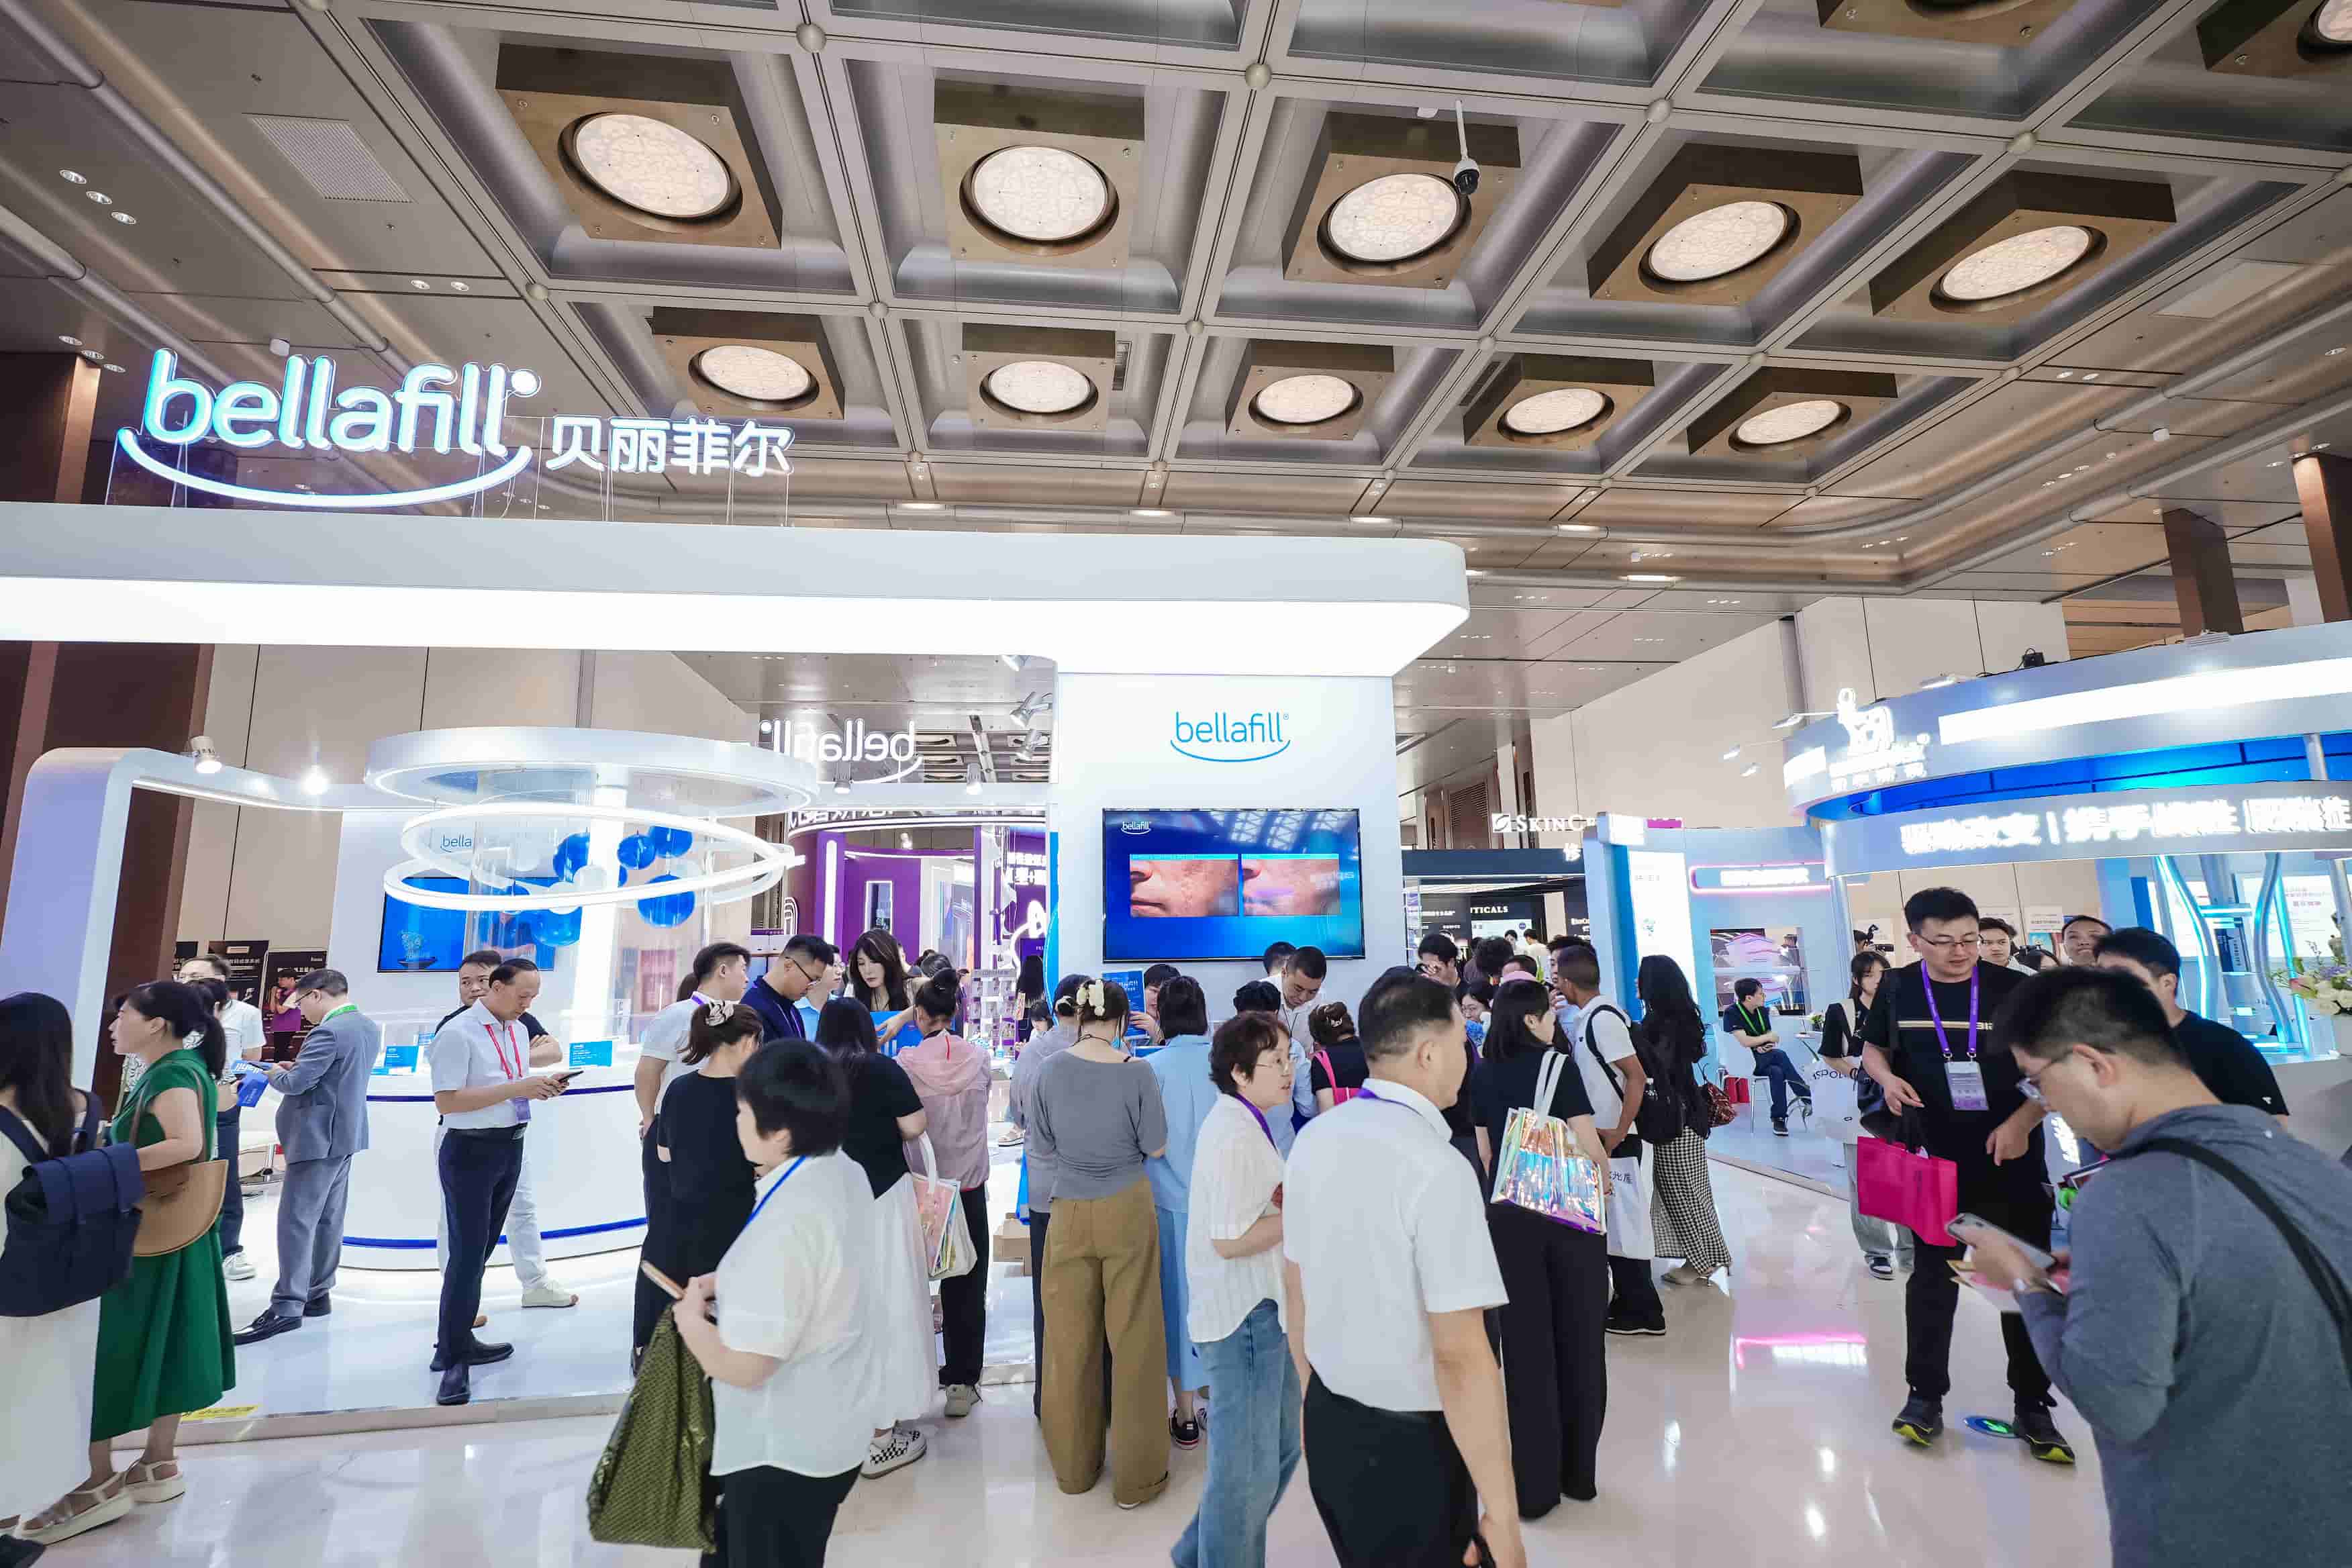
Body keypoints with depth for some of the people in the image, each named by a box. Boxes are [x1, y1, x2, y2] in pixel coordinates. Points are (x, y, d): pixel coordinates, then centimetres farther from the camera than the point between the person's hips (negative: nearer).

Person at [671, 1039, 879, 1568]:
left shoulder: (785, 1222, -33)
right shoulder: (845, 1172, -6)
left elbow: (743, 1365, -29)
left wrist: (691, 1318, -11)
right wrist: (731, 1282, 4)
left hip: (782, 1449, -8)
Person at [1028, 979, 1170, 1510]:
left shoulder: (1052, 1069, -6)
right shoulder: (1136, 1072, -13)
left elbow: (1041, 1143, 4)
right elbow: (1156, 1147, -5)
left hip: (1070, 1214, 2)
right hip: (1126, 1209, -2)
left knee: (1071, 1339, 14)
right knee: (1133, 1338, 9)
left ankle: (1074, 1466, 30)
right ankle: (1136, 1476, 19)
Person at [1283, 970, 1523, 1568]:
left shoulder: (1315, 1139, -3)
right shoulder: (1437, 1168, -25)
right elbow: (1460, 1358, -26)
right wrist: (1501, 1517, -17)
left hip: (1328, 1426, 6)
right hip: (1413, 1446, -6)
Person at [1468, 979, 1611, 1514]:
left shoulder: (1482, 1074, 2)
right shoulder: (1558, 1064, -10)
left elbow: (1483, 1154, 5)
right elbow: (1587, 1144, -10)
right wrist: (1604, 1177, 8)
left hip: (1507, 1216, 3)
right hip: (1569, 1209, -2)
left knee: (1526, 1346, 9)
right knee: (1578, 1340, 14)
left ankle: (1535, 1486, 16)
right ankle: (1579, 1473, 26)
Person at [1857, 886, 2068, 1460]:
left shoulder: (2015, 989, -9)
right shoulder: (1897, 989, -2)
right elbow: (1873, 1048, 13)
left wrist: (2022, 1121, -16)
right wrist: (1889, 1079, -8)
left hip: (2012, 1161, -1)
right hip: (1935, 1160, 1)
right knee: (1933, 1275, 10)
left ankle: (2032, 1406, 24)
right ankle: (1925, 1395, 22)